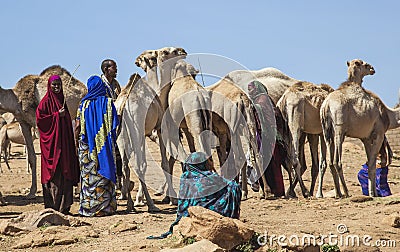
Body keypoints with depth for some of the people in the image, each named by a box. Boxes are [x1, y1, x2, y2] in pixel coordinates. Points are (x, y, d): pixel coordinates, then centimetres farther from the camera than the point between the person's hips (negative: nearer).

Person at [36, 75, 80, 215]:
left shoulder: (61, 100, 18)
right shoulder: (46, 102, -3)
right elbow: (40, 119, -13)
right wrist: (57, 115, -15)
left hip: (64, 142, 7)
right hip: (52, 142, -7)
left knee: (65, 173, 4)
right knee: (54, 173, -9)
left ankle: (64, 206, 8)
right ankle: (53, 206, -6)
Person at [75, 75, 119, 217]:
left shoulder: (84, 104, -2)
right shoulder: (108, 103, -1)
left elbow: (78, 126, -3)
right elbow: (115, 125, -2)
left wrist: (77, 142, 9)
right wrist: (113, 141, 9)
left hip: (87, 146, 0)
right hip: (105, 146, 0)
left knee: (88, 174, 5)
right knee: (104, 175, 5)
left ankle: (89, 207, 5)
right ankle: (106, 207, 6)